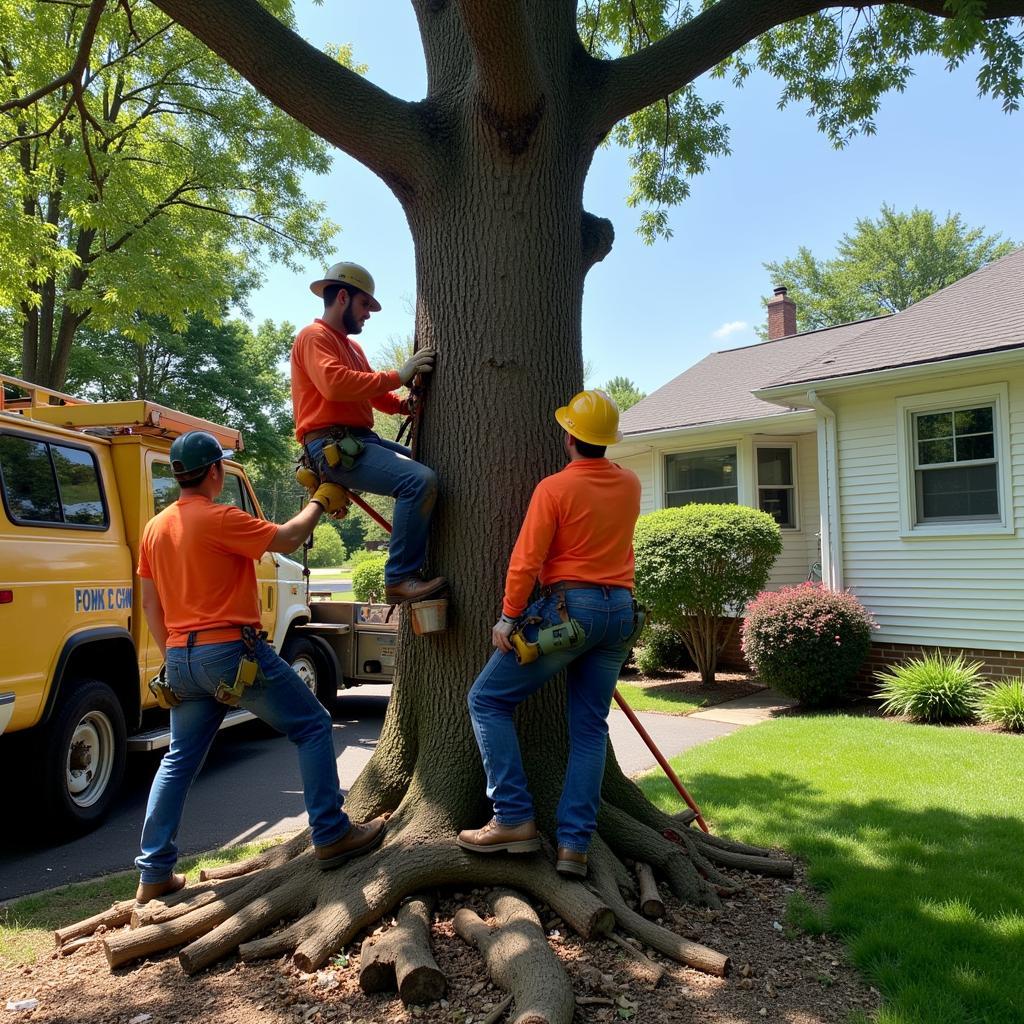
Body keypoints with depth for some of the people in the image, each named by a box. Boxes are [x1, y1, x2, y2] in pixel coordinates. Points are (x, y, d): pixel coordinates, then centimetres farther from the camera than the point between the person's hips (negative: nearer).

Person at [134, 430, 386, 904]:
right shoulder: (220, 519, -13)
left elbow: (150, 603, 15)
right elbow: (286, 539, -9)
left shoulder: (155, 528, 11)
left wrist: (171, 654, 22)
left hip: (182, 658, 8)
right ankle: (332, 836, 6)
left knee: (179, 760, 18)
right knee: (313, 727, 4)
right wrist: (320, 501, 6)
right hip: (232, 651, -8)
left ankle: (154, 873, 21)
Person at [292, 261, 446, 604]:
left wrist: (406, 404, 2)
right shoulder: (314, 337, -3)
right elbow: (334, 383, -22)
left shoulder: (350, 345, 28)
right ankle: (400, 578, -23)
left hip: (361, 440, 10)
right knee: (419, 481, -26)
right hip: (332, 446, -10)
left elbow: (371, 392, 23)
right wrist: (397, 376, -18)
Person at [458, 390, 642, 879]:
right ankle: (574, 844, 6)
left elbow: (526, 560, -12)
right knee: (589, 727, 10)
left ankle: (514, 819, 0)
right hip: (620, 611, 7)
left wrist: (508, 618, -4)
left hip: (567, 607, -6)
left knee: (488, 699, 4)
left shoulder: (554, 487, -9)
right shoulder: (630, 484, 9)